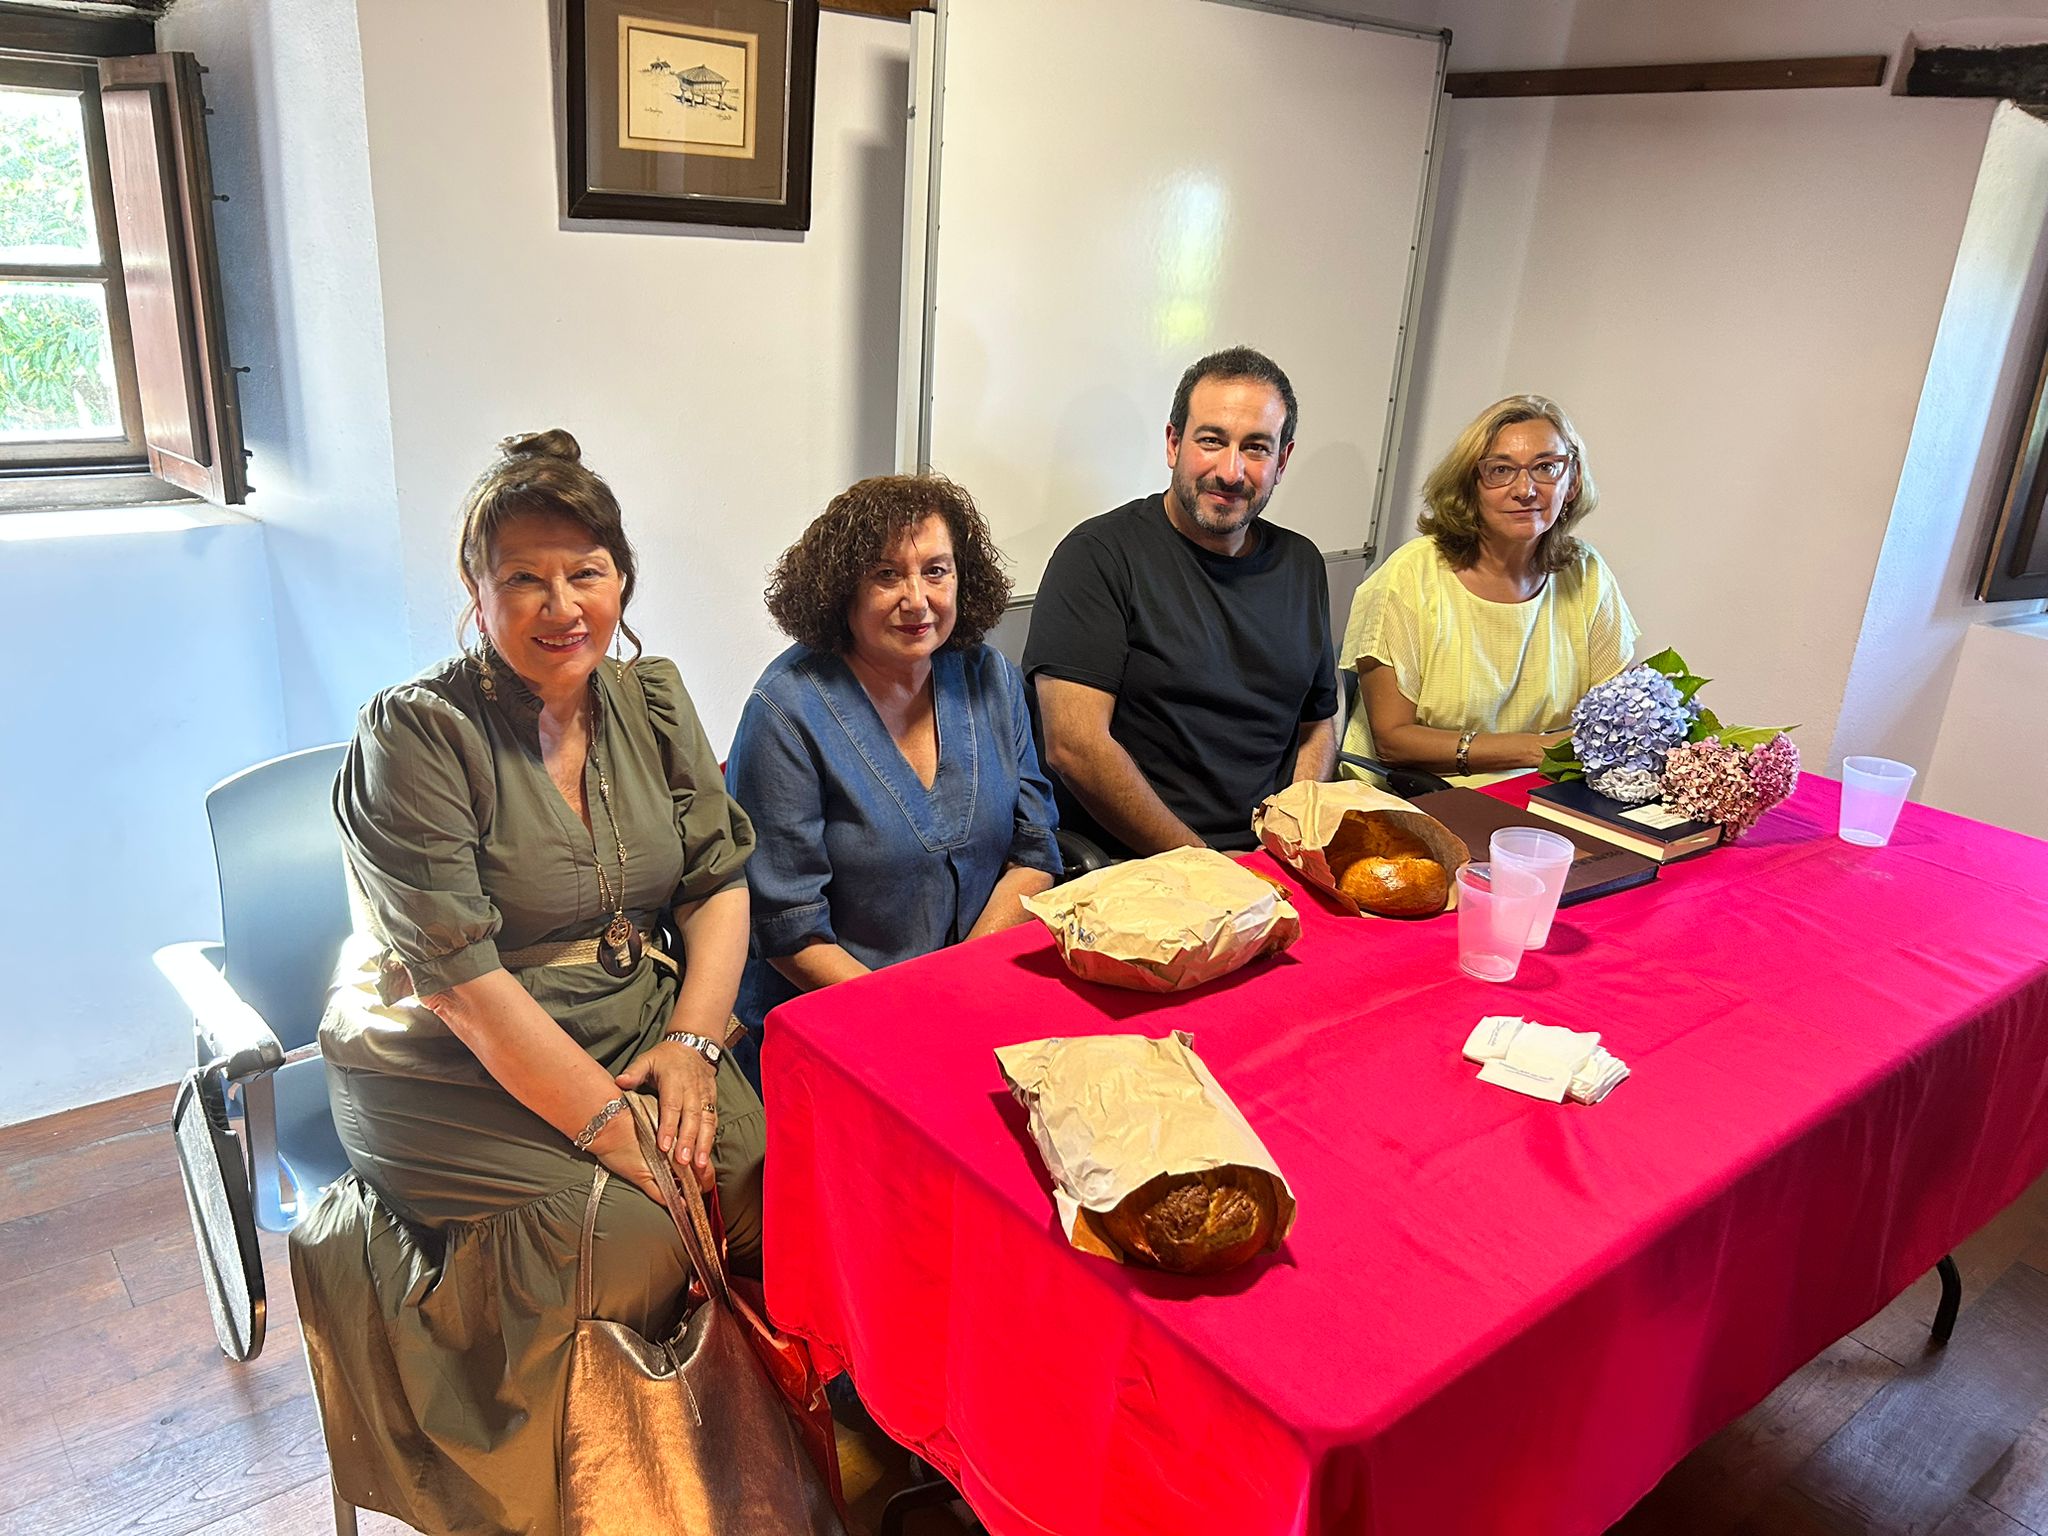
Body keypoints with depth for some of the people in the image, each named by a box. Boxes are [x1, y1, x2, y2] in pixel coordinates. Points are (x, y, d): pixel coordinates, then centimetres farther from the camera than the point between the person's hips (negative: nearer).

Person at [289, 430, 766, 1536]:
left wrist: (691, 1041, -14)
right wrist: (607, 1121, -24)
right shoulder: (415, 732, -13)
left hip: (640, 1035, 5)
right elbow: (460, 978, -20)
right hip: (457, 1073, -4)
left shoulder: (653, 702, 5)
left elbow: (718, 882, 3)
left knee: (767, 1185, -18)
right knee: (632, 1241, -25)